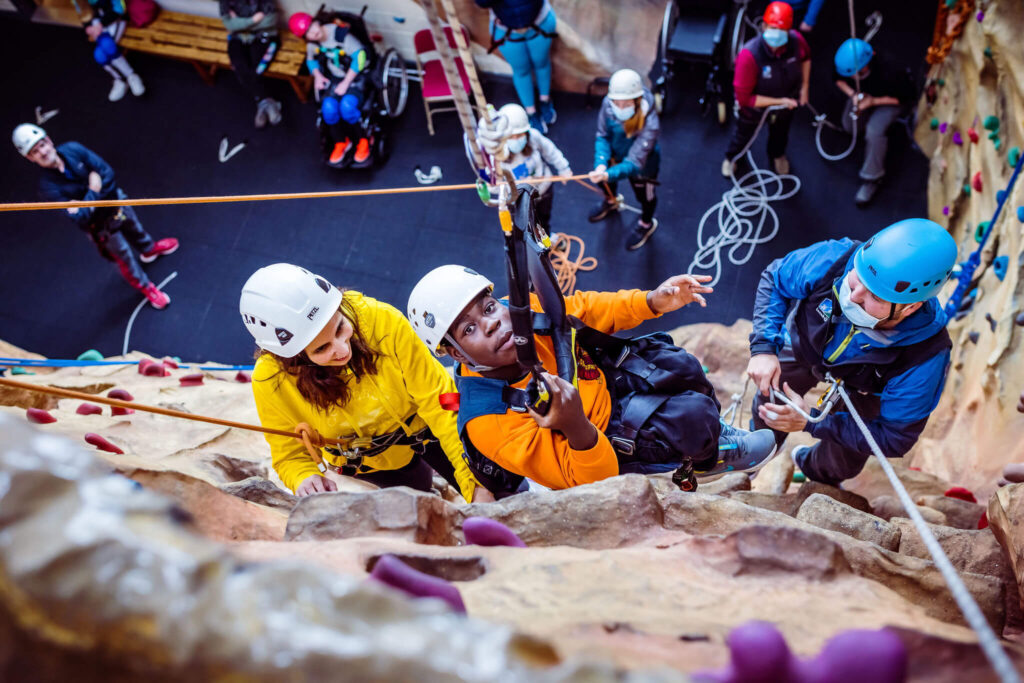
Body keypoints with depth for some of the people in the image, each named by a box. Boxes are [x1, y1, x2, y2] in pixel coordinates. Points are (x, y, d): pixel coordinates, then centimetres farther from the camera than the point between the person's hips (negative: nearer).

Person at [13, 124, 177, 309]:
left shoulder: (73, 149, -21)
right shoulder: (48, 188, -30)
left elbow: (108, 172, -23)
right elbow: (80, 218, -31)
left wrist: (86, 203, -30)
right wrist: (93, 193, -32)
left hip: (116, 201, 4)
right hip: (100, 224, -4)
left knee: (135, 230, 32)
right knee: (125, 258, 14)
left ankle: (149, 249, 67)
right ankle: (146, 287, 41)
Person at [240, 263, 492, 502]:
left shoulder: (382, 320, -37)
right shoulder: (270, 381, -31)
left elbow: (440, 404, -30)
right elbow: (290, 456, -16)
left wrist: (475, 482, -33)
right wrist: (305, 479, -40)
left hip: (420, 426, 0)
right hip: (365, 460, 1)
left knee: (498, 498, 11)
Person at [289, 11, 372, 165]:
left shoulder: (340, 33, -21)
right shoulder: (312, 42, -2)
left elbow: (360, 56, -18)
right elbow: (311, 60, 19)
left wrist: (346, 83, -17)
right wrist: (317, 75, -3)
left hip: (354, 77, -4)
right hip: (334, 78, 5)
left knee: (347, 107, -33)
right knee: (328, 108, -26)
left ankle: (364, 139, -5)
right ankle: (341, 142, 2)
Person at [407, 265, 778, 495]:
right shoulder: (489, 423, -35)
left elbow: (587, 309, 0)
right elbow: (590, 479, -31)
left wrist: (651, 302, -14)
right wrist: (577, 428, -51)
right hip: (600, 462, -6)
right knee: (694, 415, -21)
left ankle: (713, 431, 26)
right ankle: (716, 454, 15)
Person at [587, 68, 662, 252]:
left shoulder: (650, 125, -42)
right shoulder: (608, 103, -30)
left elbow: (634, 162, -41)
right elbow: (602, 136, -17)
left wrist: (608, 174, -57)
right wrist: (601, 164, -34)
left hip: (642, 166, -4)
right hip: (615, 155, 4)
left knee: (644, 195, 23)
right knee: (605, 181, 30)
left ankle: (646, 224, 57)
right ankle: (611, 202, 68)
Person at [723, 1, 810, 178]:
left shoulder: (796, 40, -29)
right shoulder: (749, 55, -43)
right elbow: (743, 97, -36)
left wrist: (804, 86, -4)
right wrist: (779, 102, -32)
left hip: (787, 101, 4)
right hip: (755, 105, -3)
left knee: (780, 132, 34)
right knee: (744, 134, 28)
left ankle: (777, 154, 68)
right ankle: (732, 157, 62)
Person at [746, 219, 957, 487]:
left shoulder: (926, 357, -43)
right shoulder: (834, 259, -42)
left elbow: (894, 439, -29)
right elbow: (774, 280, -18)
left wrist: (810, 422, -35)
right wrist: (763, 348, -31)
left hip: (861, 387, -1)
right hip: (803, 345, 1)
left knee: (841, 464, 13)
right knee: (768, 408, 17)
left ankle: (813, 467, 54)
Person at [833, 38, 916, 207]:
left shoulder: (888, 73, -43)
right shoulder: (846, 63, -30)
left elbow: (904, 97, -25)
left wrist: (874, 101, -33)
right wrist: (852, 94, -24)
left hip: (892, 98, -6)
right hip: (863, 93, 6)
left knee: (874, 130, -26)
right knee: (849, 126, 0)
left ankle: (872, 179, -11)